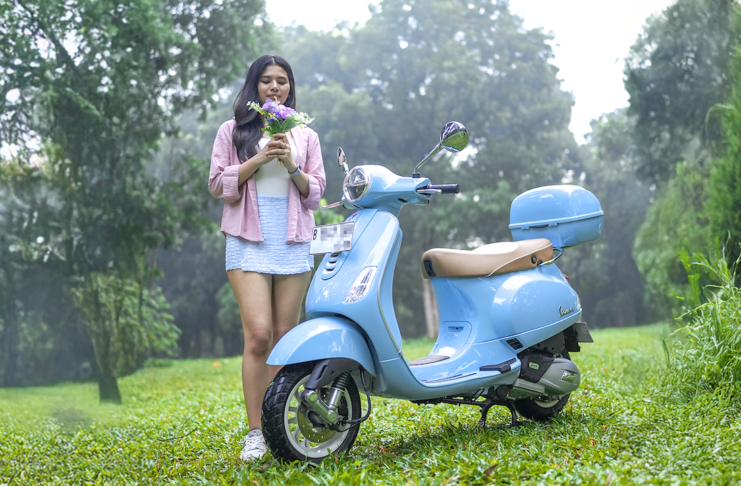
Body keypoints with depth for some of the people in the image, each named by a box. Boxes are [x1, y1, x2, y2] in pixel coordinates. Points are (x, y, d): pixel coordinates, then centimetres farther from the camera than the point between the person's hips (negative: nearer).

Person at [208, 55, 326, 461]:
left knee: (284, 337, 1)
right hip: (249, 241, -2)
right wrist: (259, 159, -9)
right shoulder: (232, 131, 12)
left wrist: (291, 166, -7)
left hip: (294, 242, 3)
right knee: (258, 335, -14)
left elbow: (315, 192, 12)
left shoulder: (305, 136, 17)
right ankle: (254, 432, -7)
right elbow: (218, 184, 2)